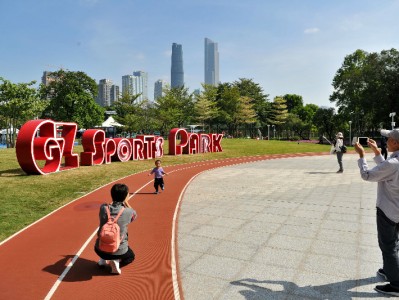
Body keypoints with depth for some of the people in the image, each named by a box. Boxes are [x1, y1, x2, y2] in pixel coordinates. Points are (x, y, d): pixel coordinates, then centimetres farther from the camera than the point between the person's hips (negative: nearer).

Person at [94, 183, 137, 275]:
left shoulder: (103, 208, -10)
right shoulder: (128, 212, -17)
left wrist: (123, 202, 9)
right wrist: (126, 202, 5)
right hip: (119, 251, -3)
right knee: (131, 256, 30)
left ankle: (103, 260, 20)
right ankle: (116, 262, 1)